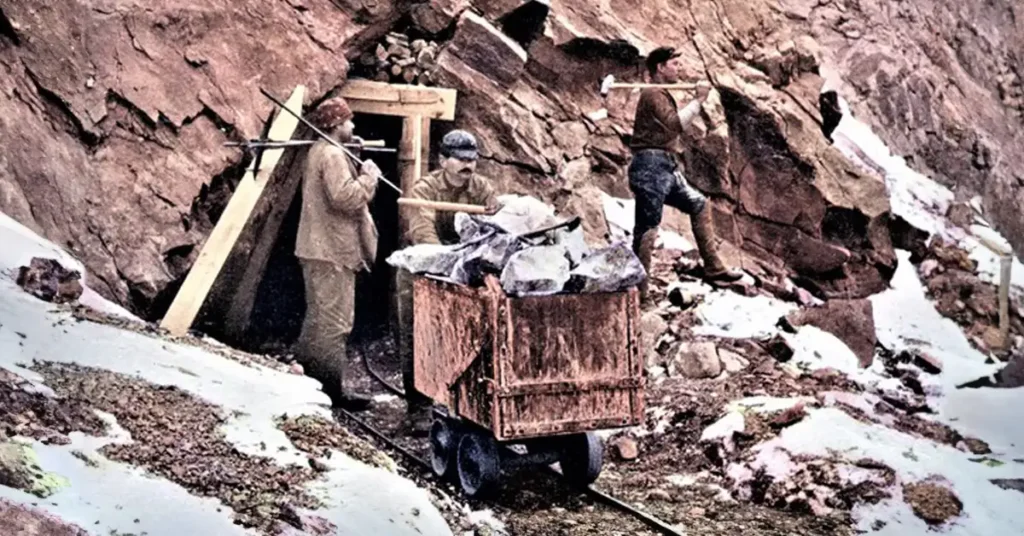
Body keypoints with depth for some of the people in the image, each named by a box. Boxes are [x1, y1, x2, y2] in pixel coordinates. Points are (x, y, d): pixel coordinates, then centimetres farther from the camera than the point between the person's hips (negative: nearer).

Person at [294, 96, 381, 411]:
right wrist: (369, 177, -12)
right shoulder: (332, 155, -15)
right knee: (335, 320, -8)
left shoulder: (319, 152, 19)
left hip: (320, 248, 11)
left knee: (318, 317, 18)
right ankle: (332, 389, -5)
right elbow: (346, 198, -26)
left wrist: (362, 178, 10)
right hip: (333, 250, -11)